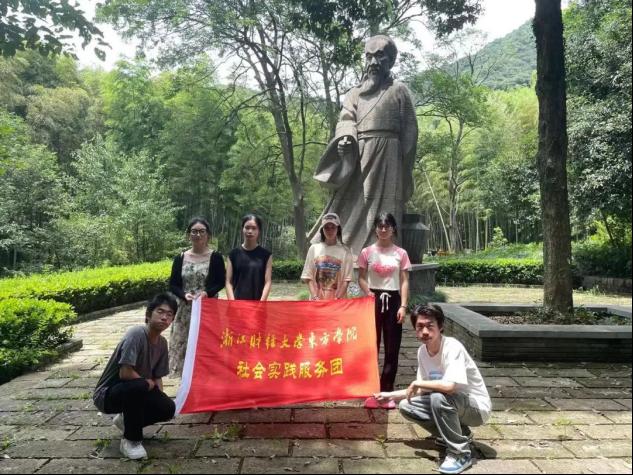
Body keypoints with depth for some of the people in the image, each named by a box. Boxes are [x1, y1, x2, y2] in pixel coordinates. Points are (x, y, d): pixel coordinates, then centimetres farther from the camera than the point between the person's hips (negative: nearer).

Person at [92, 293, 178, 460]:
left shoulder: (162, 343, -2)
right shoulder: (136, 334, -26)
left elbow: (157, 377, 6)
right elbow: (125, 373, -30)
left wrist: (160, 397, -9)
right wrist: (148, 383, -14)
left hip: (134, 391, 7)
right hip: (107, 394, -7)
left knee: (168, 408, -14)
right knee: (139, 386, -37)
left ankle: (126, 420, 16)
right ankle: (131, 440, -14)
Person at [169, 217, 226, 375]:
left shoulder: (215, 257, -1)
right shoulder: (180, 258, 6)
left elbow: (221, 282, -2)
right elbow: (172, 285, 6)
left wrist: (207, 293, -19)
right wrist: (184, 295, -13)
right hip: (186, 310, 3)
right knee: (185, 346, 5)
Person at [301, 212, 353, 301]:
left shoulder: (345, 251, 1)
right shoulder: (314, 248, 4)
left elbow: (347, 279, -1)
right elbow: (308, 277, 3)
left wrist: (337, 298, -13)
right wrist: (314, 296, -9)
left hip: (338, 301, -1)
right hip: (317, 300, 1)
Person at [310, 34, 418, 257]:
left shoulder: (399, 91, 11)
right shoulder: (355, 93, 21)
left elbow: (409, 131, 5)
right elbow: (346, 119, 4)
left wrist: (404, 170, -2)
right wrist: (345, 138, -20)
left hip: (386, 157, -3)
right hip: (358, 159, 4)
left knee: (380, 211, -9)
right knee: (349, 210, -1)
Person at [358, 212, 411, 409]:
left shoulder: (401, 254, 2)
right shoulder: (367, 252, 2)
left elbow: (404, 282, 0)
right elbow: (361, 278, 3)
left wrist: (403, 306, -8)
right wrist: (368, 293, -15)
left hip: (393, 300, 1)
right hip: (374, 300, 0)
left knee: (392, 349, 4)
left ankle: (387, 392, 15)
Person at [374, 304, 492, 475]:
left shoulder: (453, 347, -28)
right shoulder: (422, 351, -4)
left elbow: (449, 386, -42)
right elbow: (424, 389, 7)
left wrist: (417, 383, -26)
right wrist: (391, 395, 2)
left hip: (476, 407, -8)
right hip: (451, 404, 8)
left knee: (439, 397, -34)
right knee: (406, 406, -2)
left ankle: (460, 453, -13)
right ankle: (458, 434, 12)